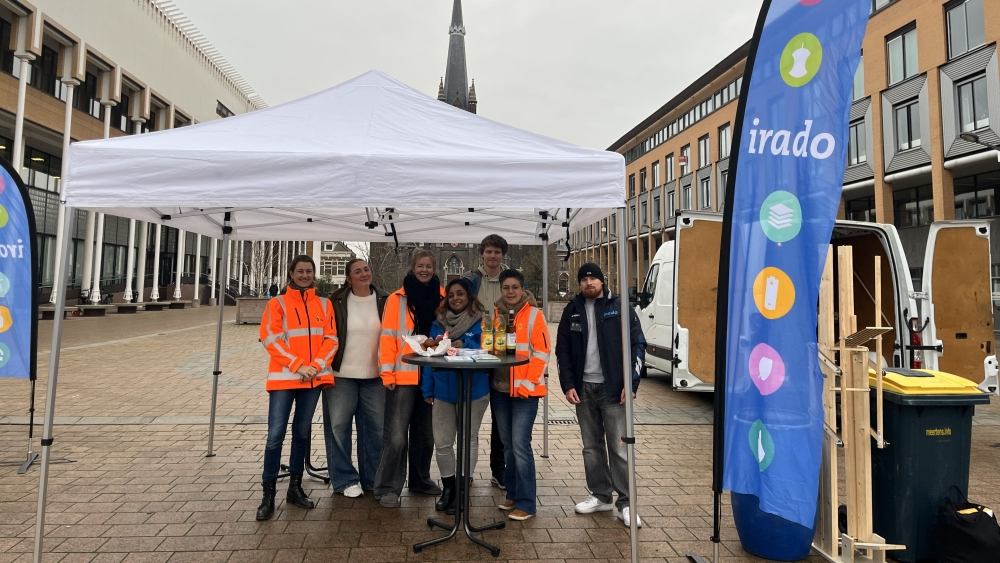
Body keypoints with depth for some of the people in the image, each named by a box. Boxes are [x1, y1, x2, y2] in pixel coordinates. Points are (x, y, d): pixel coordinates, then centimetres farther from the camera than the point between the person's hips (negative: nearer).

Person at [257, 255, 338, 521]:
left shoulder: (324, 304, 8)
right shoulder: (278, 304, 1)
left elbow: (331, 339, 4)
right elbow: (271, 339, -7)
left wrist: (316, 365, -11)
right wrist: (297, 365, -14)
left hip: (314, 377, 3)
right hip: (284, 377, -2)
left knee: (302, 432, 12)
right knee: (276, 435, -4)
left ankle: (295, 487, 24)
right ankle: (268, 495, 8)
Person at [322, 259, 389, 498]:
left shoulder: (384, 301, 3)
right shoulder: (337, 302, -2)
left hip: (374, 375, 2)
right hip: (341, 374, -1)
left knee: (375, 427, 7)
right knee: (338, 426, 3)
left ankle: (372, 478, 22)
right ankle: (345, 480, 18)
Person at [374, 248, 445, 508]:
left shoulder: (443, 298, 5)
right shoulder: (398, 299, -3)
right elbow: (388, 337, -5)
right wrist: (387, 371, -11)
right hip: (404, 375, -3)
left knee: (425, 433, 16)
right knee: (396, 434, -3)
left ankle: (420, 480, 32)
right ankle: (388, 488, 10)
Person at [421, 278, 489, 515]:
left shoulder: (480, 322, -7)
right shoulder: (438, 323, 6)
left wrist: (464, 345, -27)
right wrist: (428, 389, 4)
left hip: (473, 390, -3)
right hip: (443, 390, 4)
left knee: (468, 439, 10)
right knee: (442, 442, 8)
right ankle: (448, 487, 28)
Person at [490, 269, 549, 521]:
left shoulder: (533, 315, -6)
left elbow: (541, 352, -10)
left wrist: (527, 382, -15)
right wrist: (490, 381, 4)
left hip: (525, 390, -5)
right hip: (500, 389, 6)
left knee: (520, 444, -6)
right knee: (508, 444, 14)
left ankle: (526, 503, 6)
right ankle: (512, 494, 28)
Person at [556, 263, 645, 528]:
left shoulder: (620, 307, -2)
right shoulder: (572, 310, 7)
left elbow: (638, 345, -3)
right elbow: (562, 350, 8)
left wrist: (631, 383, -10)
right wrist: (567, 384, 0)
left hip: (614, 388, -3)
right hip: (583, 388, 4)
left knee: (619, 448, 0)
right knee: (591, 447, 12)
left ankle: (625, 503, 12)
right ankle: (601, 496, 26)